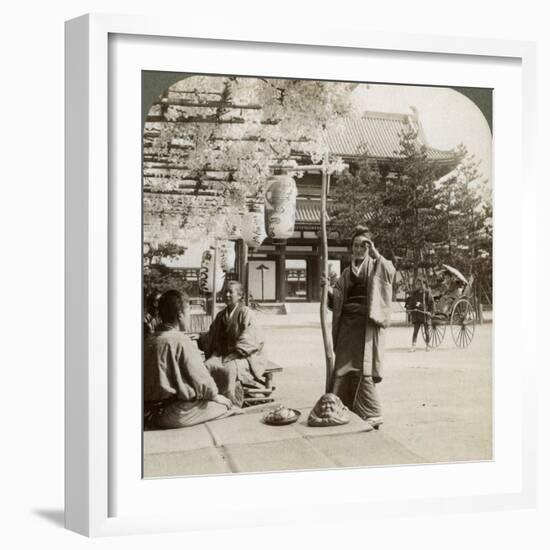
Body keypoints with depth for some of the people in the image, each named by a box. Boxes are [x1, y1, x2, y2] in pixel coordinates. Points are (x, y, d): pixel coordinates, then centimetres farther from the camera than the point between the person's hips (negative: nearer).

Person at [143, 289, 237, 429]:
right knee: (225, 405, 4)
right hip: (174, 415, -8)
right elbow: (201, 380, -12)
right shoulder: (181, 341, -16)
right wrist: (215, 396, 7)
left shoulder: (149, 341, 7)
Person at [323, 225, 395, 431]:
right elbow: (337, 298, 15)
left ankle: (372, 414, -6)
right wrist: (329, 289, -4)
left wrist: (375, 253, -19)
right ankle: (347, 412, 14)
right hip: (347, 324, 6)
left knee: (363, 370, -11)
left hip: (368, 324, -6)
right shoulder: (347, 273, 19)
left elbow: (390, 271, -18)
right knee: (344, 369, 4)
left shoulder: (377, 267, 4)